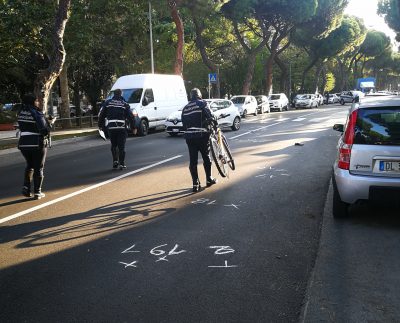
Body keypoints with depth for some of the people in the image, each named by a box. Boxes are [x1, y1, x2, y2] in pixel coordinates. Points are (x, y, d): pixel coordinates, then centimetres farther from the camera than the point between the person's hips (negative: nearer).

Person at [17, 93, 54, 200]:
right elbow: (45, 130, -20)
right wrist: (50, 123, 1)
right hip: (38, 144, -5)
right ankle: (37, 192, 11)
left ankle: (26, 188, 12)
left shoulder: (21, 113, 4)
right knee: (38, 168, 7)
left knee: (29, 166, 24)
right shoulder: (37, 113, -15)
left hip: (24, 144, 5)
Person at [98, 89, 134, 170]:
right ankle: (121, 164, 3)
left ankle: (115, 161, 5)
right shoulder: (125, 104, 4)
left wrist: (101, 125, 18)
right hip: (122, 128, -1)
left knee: (113, 145, 16)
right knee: (121, 146, 4)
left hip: (111, 127, 1)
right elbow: (130, 117, 1)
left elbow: (101, 115, 9)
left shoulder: (107, 102, 8)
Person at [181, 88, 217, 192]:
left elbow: (183, 123, 17)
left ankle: (195, 184, 4)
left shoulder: (185, 107, 17)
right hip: (201, 135, -4)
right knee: (206, 157, 12)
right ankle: (209, 179, 21)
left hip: (189, 136, 4)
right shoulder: (202, 103, 0)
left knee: (193, 160, 5)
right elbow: (210, 117, -12)